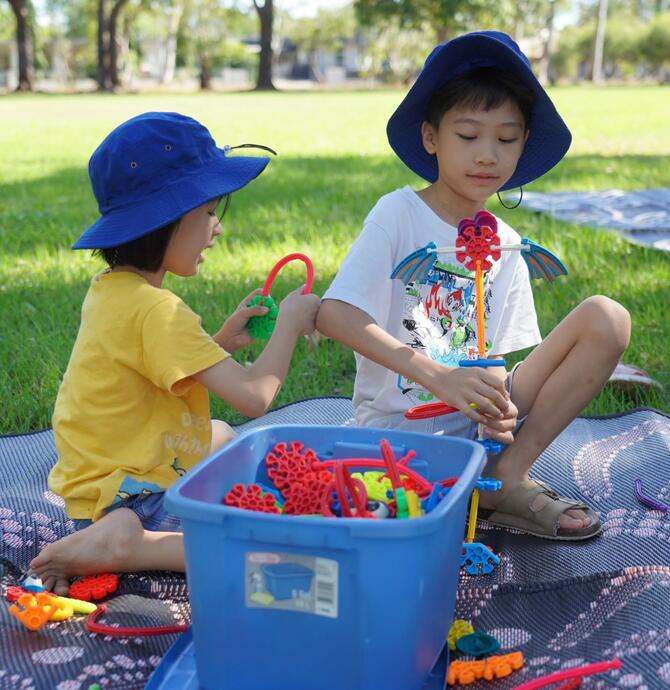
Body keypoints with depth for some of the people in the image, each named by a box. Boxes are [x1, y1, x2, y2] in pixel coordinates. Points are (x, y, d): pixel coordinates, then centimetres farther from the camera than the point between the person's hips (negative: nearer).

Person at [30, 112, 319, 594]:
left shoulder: (111, 288, 6)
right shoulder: (157, 310, -23)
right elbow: (255, 397, -25)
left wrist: (222, 342, 5)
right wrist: (290, 324, -10)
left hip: (100, 477, 10)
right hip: (130, 497, -10)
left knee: (222, 434, 34)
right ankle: (126, 547, -16)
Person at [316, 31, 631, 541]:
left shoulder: (505, 245, 6)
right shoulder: (399, 214, -9)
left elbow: (492, 357, 6)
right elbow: (333, 314, -21)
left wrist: (500, 405, -18)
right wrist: (437, 376, -30)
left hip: (476, 422, 5)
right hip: (396, 426, -5)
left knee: (608, 318, -10)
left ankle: (508, 474, -11)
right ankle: (492, 487, -3)